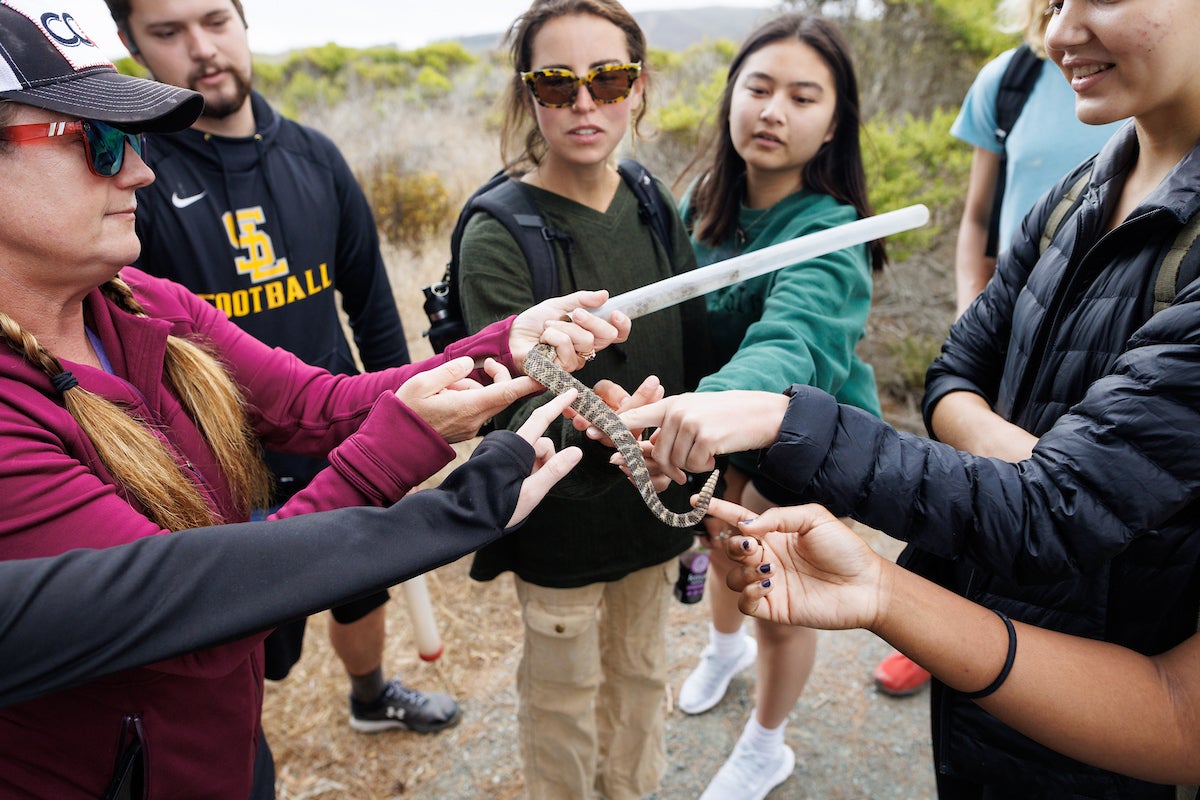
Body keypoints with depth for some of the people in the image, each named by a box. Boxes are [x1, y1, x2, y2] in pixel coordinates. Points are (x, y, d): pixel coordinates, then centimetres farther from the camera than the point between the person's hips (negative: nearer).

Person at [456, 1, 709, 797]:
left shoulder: (655, 205, -2)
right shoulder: (498, 236, -18)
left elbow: (692, 352, 6)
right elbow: (519, 404, -26)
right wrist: (590, 431, -46)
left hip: (654, 498, 5)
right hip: (563, 518, -5)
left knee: (641, 671, 25)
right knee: (565, 691, 17)